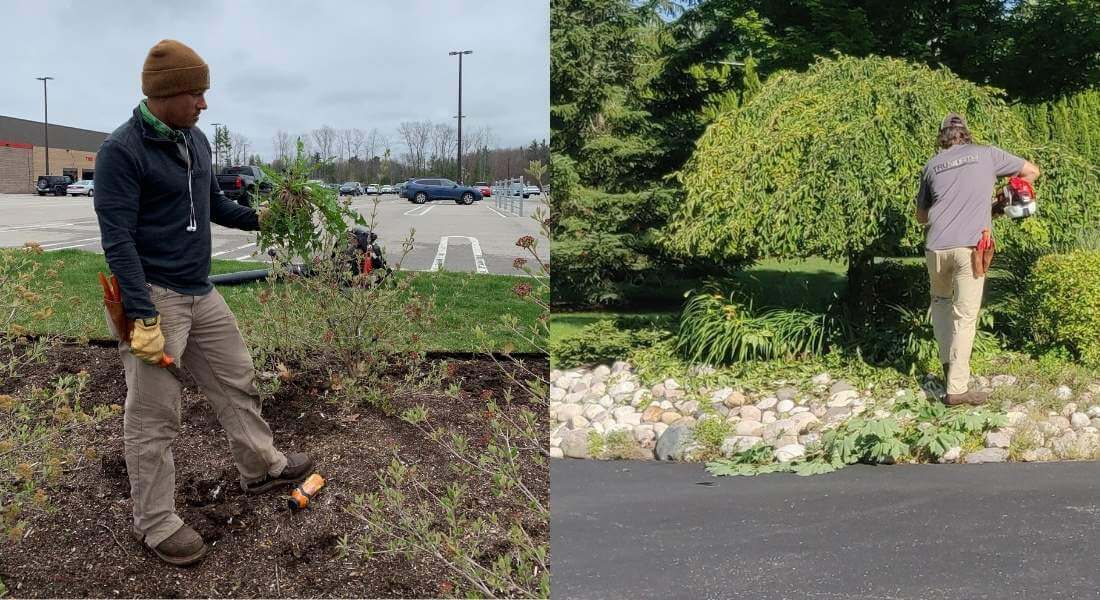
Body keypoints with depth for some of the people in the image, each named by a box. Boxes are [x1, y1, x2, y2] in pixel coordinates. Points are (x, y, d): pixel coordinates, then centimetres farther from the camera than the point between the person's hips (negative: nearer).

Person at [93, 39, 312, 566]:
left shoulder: (196, 140, 9)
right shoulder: (121, 151, -15)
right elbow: (118, 240, -20)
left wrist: (257, 218, 8)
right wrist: (142, 316, -25)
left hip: (201, 294, 8)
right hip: (154, 297, -8)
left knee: (237, 380, 18)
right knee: (152, 417, 0)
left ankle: (261, 467, 37)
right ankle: (155, 523, 13)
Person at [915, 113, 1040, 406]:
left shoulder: (932, 165, 16)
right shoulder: (987, 154, 11)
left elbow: (921, 217, 23)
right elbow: (1032, 171, 20)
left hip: (937, 247, 2)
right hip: (970, 247, -2)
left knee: (941, 302, 26)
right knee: (965, 316, 2)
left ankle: (949, 365, 19)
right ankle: (957, 388, 3)